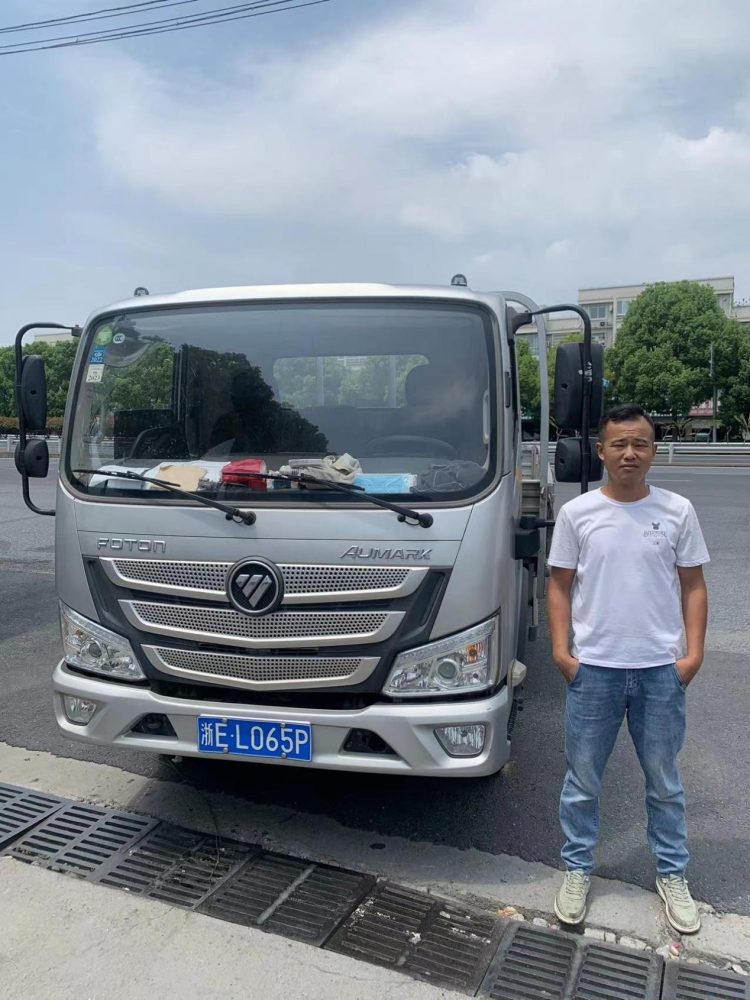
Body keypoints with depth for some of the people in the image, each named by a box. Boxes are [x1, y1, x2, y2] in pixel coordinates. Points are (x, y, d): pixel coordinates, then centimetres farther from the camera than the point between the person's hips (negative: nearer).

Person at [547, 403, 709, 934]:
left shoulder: (678, 511, -1)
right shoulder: (577, 513, -3)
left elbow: (693, 585, 3)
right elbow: (560, 585, 1)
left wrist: (694, 652, -5)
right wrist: (561, 649, -7)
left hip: (661, 670, 1)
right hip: (594, 669, 0)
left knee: (665, 780, 17)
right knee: (583, 778, 12)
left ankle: (672, 873, 36)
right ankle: (577, 868, 32)